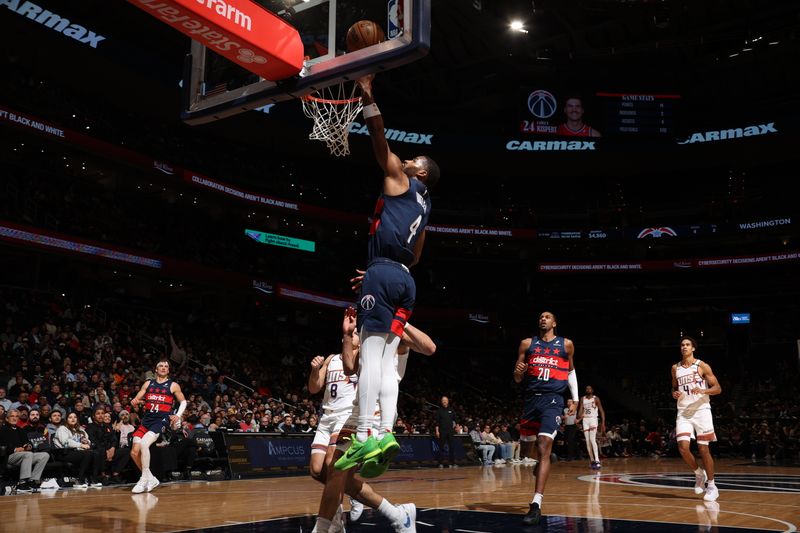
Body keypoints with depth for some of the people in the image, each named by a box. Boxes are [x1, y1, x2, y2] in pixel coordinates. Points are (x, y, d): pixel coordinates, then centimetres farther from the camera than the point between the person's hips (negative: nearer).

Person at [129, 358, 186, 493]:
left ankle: (144, 479, -15)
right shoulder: (148, 383, 15)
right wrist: (134, 401, -14)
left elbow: (183, 401, 12)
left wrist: (178, 415, -4)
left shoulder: (173, 385, 6)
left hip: (162, 419, -5)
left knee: (143, 444, -27)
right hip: (147, 419, 5)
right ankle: (151, 478, 14)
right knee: (134, 452, -5)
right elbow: (137, 398, 11)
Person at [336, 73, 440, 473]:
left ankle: (365, 436, -18)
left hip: (384, 272, -8)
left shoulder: (400, 181, 8)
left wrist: (368, 98, 3)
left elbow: (381, 141, 0)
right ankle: (386, 433, -4)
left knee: (371, 353, -13)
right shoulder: (423, 207, 28)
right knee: (387, 360, 4)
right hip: (404, 279, 8)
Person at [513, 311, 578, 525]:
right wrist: (518, 371, -13)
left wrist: (575, 399, 14)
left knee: (544, 448, -18)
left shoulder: (566, 344, 9)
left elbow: (571, 371, 22)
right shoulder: (527, 343, 10)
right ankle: (542, 462, 49)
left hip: (553, 400, -3)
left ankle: (536, 505, -22)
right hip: (531, 399, 3)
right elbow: (517, 379, 11)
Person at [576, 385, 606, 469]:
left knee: (592, 439, -20)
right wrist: (579, 417, -19)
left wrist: (603, 423, -9)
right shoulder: (582, 399, 11)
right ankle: (592, 461, 12)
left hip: (593, 419, -5)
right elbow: (580, 410, 3)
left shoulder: (596, 399, -1)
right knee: (587, 441, 4)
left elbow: (601, 411, -1)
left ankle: (597, 461, -25)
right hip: (585, 420, 5)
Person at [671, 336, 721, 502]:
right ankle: (699, 473, 15)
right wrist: (674, 394, -1)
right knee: (683, 447, -11)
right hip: (683, 412, 3)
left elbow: (718, 388, -4)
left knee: (703, 449, -2)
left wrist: (703, 391, -22)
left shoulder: (702, 366, -2)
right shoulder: (675, 368, 10)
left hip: (701, 410, -3)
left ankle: (712, 486, 9)